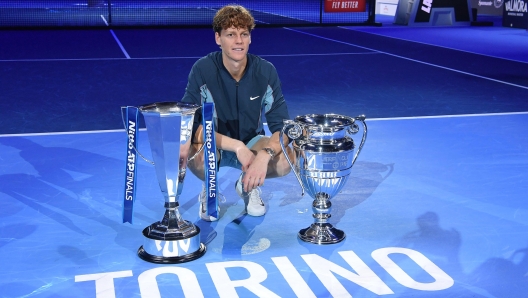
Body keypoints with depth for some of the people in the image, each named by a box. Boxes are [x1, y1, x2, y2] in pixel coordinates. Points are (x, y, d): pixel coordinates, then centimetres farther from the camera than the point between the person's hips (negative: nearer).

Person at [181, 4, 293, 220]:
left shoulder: (266, 71, -15)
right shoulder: (202, 70, -20)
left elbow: (282, 126, -17)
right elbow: (189, 125, -26)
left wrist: (265, 154, -38)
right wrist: (237, 146, -35)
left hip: (251, 143, 2)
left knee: (286, 160, -28)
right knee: (194, 152, -36)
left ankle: (248, 184, 7)